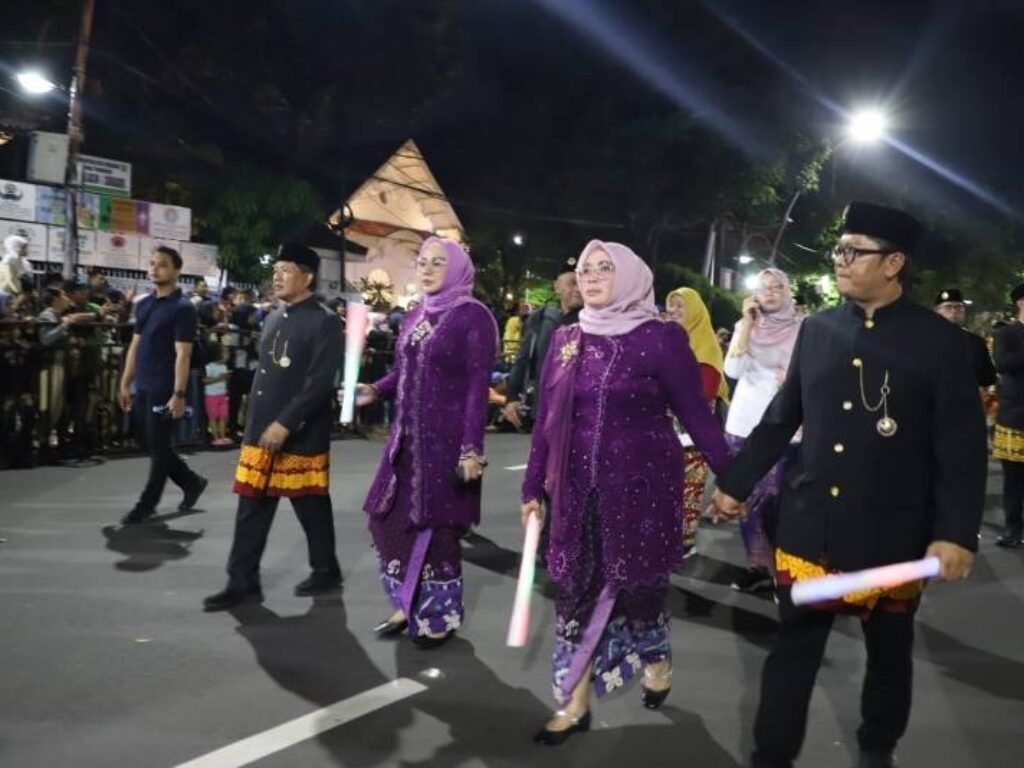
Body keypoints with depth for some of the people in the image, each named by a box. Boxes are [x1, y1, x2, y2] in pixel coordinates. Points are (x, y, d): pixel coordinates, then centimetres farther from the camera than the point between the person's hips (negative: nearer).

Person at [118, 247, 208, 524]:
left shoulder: (182, 308, -11)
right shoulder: (143, 305, 12)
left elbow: (182, 355, -15)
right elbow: (135, 346, 16)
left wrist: (178, 394, -20)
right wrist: (125, 384, 13)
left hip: (163, 390, -8)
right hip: (142, 387, 8)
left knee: (158, 448, 3)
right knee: (148, 444, 15)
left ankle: (147, 504, 15)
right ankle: (192, 482, 29)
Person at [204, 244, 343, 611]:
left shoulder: (325, 322, -11)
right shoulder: (274, 318, 12)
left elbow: (320, 383, -19)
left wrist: (285, 424, -23)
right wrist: (254, 423, 16)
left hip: (301, 437, -7)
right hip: (260, 432, 7)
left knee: (312, 508, 8)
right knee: (252, 510, 8)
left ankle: (326, 571, 27)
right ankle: (242, 582, 16)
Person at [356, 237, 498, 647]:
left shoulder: (473, 316, -9)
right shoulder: (414, 317, 12)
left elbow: (478, 387, -13)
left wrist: (472, 449, -18)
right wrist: (375, 390, -2)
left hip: (447, 441, -7)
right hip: (407, 438, 7)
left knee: (437, 528, 2)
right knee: (387, 519, 9)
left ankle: (440, 616, 21)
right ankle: (410, 605, 27)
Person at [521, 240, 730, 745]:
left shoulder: (660, 338, -8)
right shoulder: (566, 340, 6)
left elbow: (696, 414, -6)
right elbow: (547, 419, 10)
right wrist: (533, 486, 11)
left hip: (643, 486, -4)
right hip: (579, 489, 4)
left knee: (638, 581, 8)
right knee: (576, 588, 7)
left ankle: (657, 661, 39)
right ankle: (574, 702, 21)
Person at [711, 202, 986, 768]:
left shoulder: (939, 341, -8)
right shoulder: (816, 330, 2)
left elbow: (963, 448, -8)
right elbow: (781, 419, 9)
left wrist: (956, 532, -15)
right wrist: (737, 482, 10)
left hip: (892, 540, -1)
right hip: (808, 531, 2)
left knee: (889, 658, 20)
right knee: (792, 655, 10)